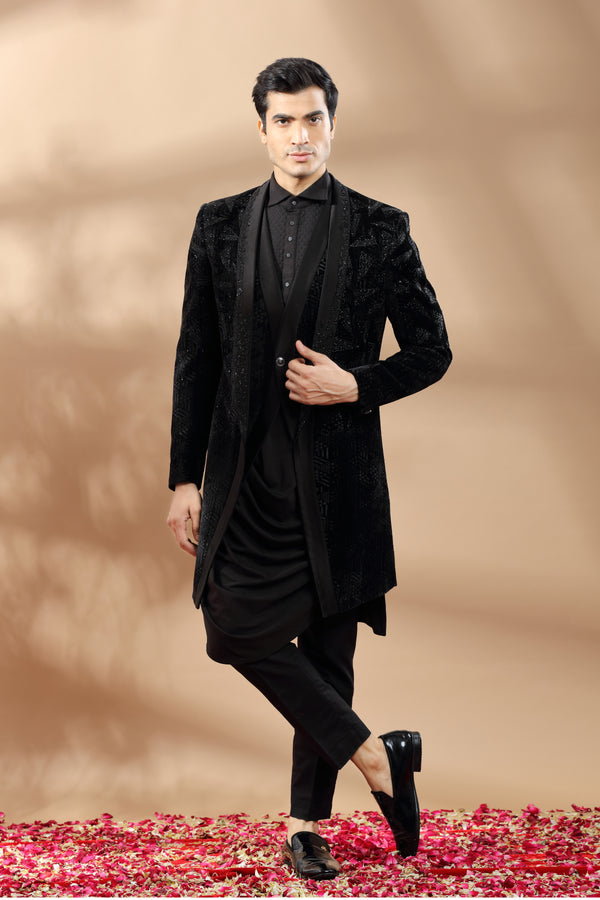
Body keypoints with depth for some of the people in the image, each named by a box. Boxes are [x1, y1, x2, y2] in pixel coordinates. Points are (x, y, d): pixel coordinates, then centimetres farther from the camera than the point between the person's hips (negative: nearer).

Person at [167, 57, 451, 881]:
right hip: (247, 476, 2)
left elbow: (432, 351, 5)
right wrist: (186, 477, 5)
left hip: (338, 478, -2)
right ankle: (375, 756, 8)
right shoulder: (220, 226, 6)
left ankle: (307, 825, 19)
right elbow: (195, 360, 8)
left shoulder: (381, 230, 0)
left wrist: (356, 386, -13)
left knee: (328, 648, 6)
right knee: (237, 631, -7)